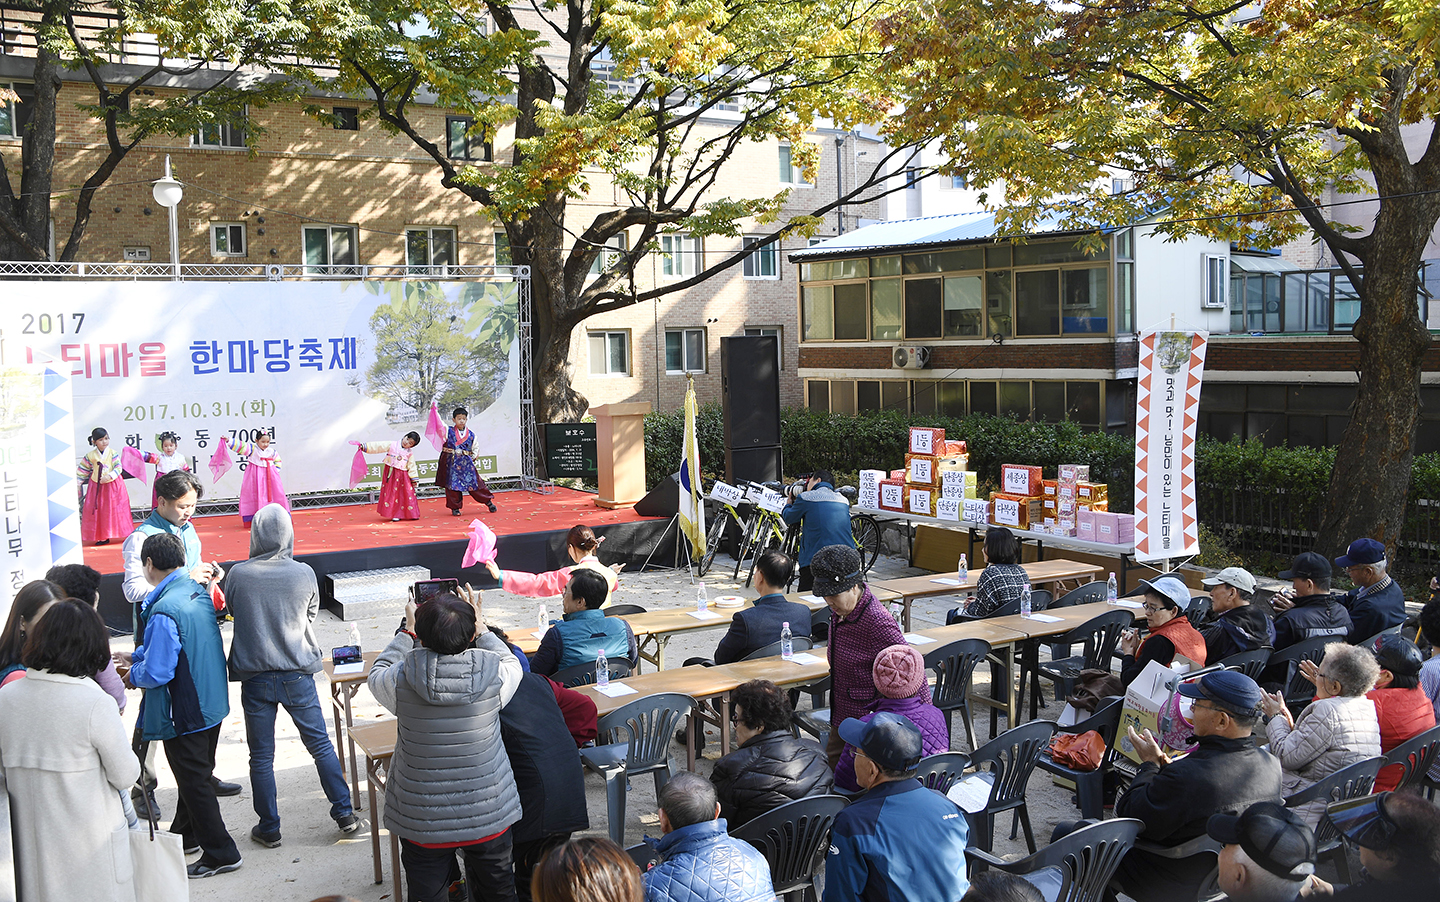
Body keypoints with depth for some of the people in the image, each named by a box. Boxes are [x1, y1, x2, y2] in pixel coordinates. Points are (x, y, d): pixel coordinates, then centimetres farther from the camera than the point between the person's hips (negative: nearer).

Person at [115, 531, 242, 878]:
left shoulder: (164, 611, -27)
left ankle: (220, 853, 14)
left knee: (194, 781, 5)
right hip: (212, 703, 9)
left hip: (184, 713, -9)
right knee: (198, 774, 23)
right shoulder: (199, 591, 0)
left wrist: (134, 674, -6)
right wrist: (137, 655, 19)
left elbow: (157, 673, -27)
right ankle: (186, 835, 42)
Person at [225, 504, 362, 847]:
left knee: (261, 756, 11)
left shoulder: (238, 575, -10)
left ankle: (269, 828, 20)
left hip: (255, 677, 0)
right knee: (320, 745, 13)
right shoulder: (304, 573, -10)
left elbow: (234, 612, 7)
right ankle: (344, 814, 17)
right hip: (297, 675, 0)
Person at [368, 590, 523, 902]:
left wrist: (408, 630, 13)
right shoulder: (494, 677, -19)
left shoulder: (401, 681, -20)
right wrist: (480, 626, 13)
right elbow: (511, 663, 7)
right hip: (489, 816, 1)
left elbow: (377, 673, 6)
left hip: (422, 824, 0)